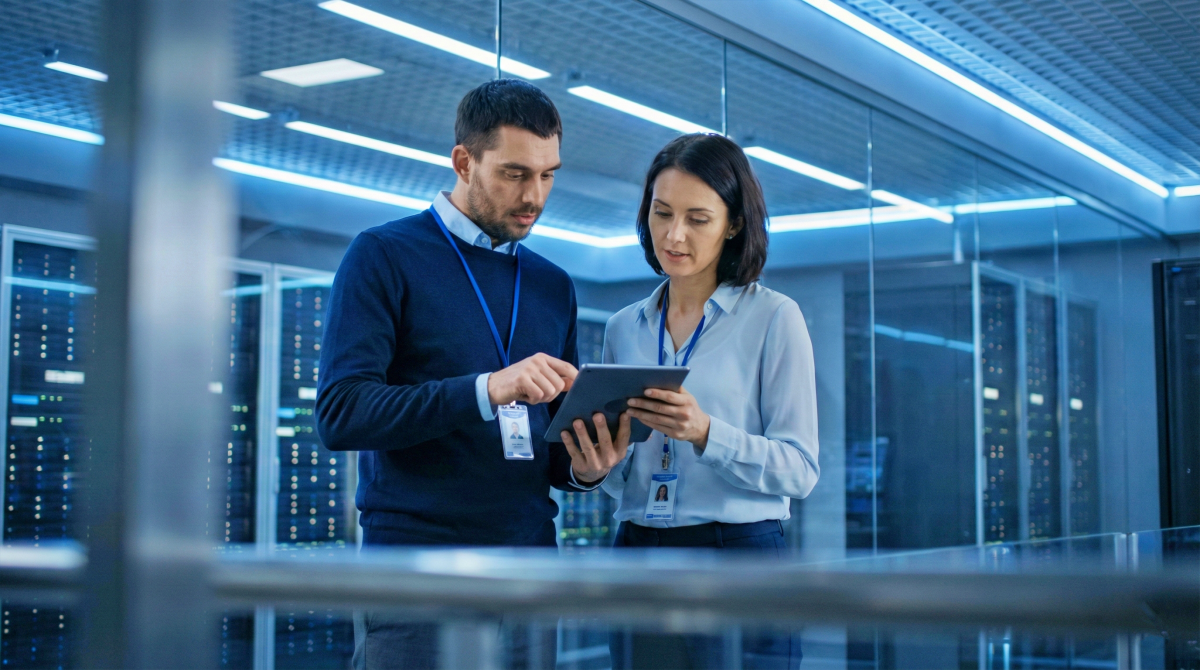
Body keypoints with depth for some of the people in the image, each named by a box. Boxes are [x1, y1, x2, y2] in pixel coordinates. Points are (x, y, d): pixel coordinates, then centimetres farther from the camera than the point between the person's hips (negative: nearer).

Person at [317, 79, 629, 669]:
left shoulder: (553, 285, 15)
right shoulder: (385, 256, -2)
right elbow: (340, 412, -13)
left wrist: (582, 468, -5)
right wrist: (485, 390, -25)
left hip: (529, 553, 5)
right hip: (415, 549, -5)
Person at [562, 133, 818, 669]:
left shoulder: (774, 317, -3)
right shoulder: (623, 328, 11)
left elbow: (800, 470, -8)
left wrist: (706, 434, -22)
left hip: (740, 549, -4)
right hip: (637, 547, 4)